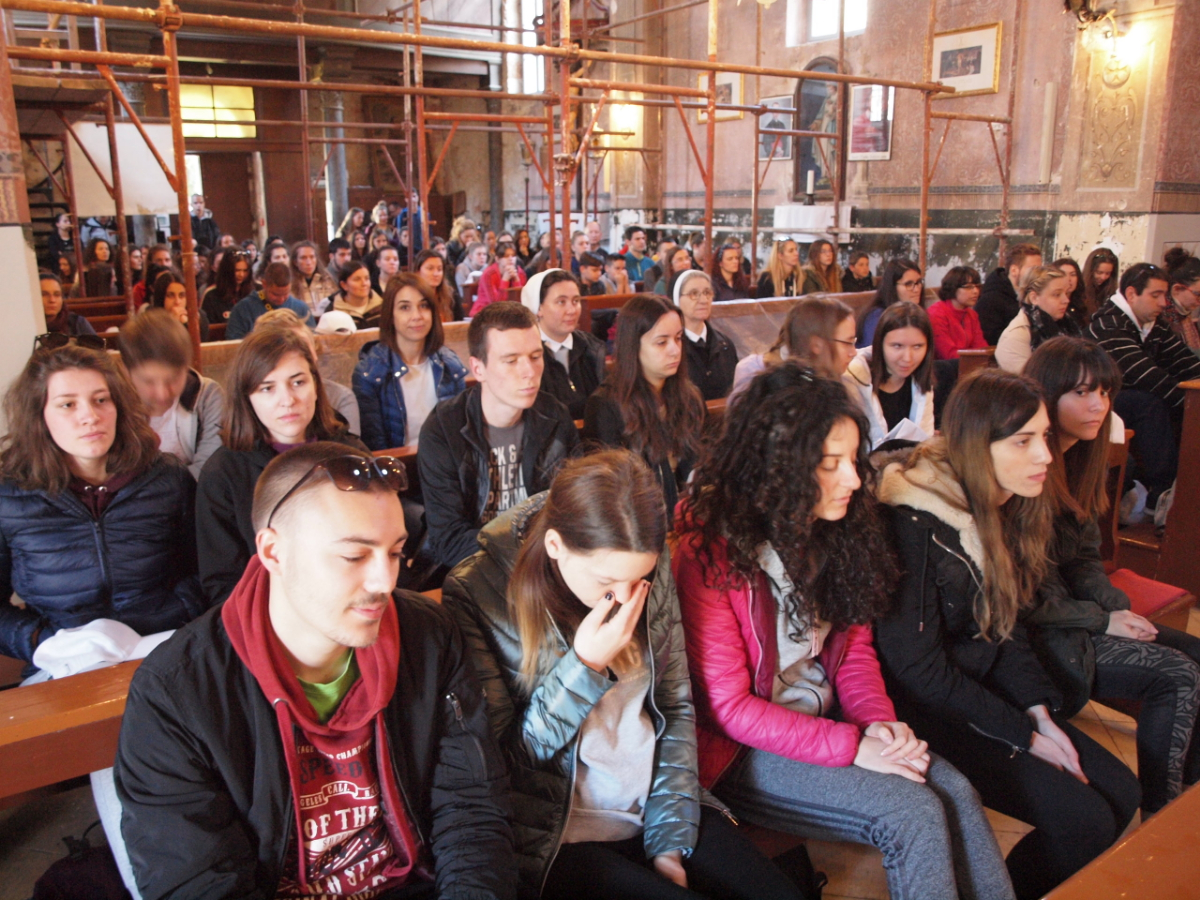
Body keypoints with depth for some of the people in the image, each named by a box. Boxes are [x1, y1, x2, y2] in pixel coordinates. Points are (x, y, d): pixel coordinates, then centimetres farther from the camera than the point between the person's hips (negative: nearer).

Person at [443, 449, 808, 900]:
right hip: (557, 833, -4)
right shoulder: (476, 593, -17)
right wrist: (586, 664, -24)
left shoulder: (649, 570, -4)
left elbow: (676, 707, 2)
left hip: (657, 808, 4)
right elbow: (502, 757, -13)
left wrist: (671, 842, -4)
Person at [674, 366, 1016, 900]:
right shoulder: (709, 555, -21)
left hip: (825, 721, 7)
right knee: (913, 813, -19)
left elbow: (854, 644, 9)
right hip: (742, 752, -6)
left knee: (956, 792, -14)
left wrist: (878, 719, -10)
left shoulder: (836, 532, 1)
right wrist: (851, 748, -21)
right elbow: (728, 706, -19)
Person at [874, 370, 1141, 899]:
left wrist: (1040, 711, -3)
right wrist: (1024, 736, -14)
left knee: (1120, 793, 3)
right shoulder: (915, 527, -25)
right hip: (927, 711, -8)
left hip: (985, 687, 9)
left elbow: (1003, 624, 10)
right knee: (1084, 821, -14)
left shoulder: (1005, 508, 2)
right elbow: (918, 667, -20)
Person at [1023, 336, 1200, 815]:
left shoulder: (1081, 461, 8)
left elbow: (1085, 558, 13)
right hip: (1037, 634, -10)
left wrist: (1119, 608, -3)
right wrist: (1102, 620, -11)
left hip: (1078, 615, 10)